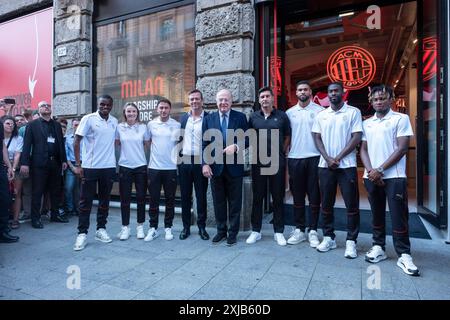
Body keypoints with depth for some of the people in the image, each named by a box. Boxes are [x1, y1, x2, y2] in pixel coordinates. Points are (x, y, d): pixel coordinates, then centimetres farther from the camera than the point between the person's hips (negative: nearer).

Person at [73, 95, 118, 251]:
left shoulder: (114, 121, 8)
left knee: (104, 200, 11)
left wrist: (114, 159, 8)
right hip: (90, 167, -4)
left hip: (109, 167, 4)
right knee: (86, 201, 3)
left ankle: (101, 229, 23)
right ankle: (82, 233, 13)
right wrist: (78, 164, -10)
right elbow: (77, 142, -5)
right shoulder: (88, 119, -5)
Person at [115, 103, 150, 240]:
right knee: (125, 198, 4)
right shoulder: (119, 127, 3)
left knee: (141, 197, 4)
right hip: (124, 167, 0)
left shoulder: (143, 127, 2)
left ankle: (140, 227, 19)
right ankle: (125, 227, 18)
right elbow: (116, 144, 14)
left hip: (141, 166, 0)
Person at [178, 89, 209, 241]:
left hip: (200, 162, -3)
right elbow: (179, 138, 13)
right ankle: (186, 227, 22)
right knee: (185, 196, 10)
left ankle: (202, 227, 19)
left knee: (201, 197, 6)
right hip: (184, 161, 3)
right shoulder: (183, 118, 10)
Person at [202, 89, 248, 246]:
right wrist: (205, 164, -7)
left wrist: (235, 146, -20)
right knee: (218, 201, 12)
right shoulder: (209, 118, 6)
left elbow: (247, 139, 0)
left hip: (234, 166, -1)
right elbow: (204, 144, 3)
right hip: (215, 166, 2)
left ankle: (233, 232, 22)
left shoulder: (240, 117, 2)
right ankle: (221, 230, 28)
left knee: (234, 201, 8)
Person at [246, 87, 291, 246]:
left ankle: (279, 232, 20)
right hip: (258, 163, 1)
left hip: (277, 163, -1)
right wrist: (255, 152, 4)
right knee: (257, 197, 7)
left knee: (278, 198, 7)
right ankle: (255, 231, 20)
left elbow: (287, 136, 9)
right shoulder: (253, 117, 6)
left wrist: (281, 152, 2)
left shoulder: (282, 116, 3)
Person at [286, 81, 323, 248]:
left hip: (314, 158, -2)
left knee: (314, 196, 4)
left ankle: (312, 231, 16)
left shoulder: (319, 110, 2)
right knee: (297, 196, 9)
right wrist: (285, 154, 2)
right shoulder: (289, 113, 10)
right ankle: (299, 230, 20)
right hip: (294, 159, 3)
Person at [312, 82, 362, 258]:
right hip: (325, 165, 3)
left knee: (352, 204, 1)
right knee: (326, 204, 8)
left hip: (347, 165, -3)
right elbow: (317, 138, 7)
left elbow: (357, 137, -5)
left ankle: (351, 241, 13)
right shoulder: (321, 115, 11)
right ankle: (328, 237, 20)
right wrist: (328, 159, -7)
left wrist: (338, 158, -12)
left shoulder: (354, 112, 2)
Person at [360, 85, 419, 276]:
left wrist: (380, 170, -12)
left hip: (394, 176, -4)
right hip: (371, 177, 4)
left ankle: (404, 255, 9)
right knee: (377, 214, 11)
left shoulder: (401, 119, 1)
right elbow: (363, 149, 10)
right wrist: (370, 170, -7)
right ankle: (378, 247, 22)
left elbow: (402, 148, -7)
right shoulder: (366, 123, 13)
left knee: (398, 216, -2)